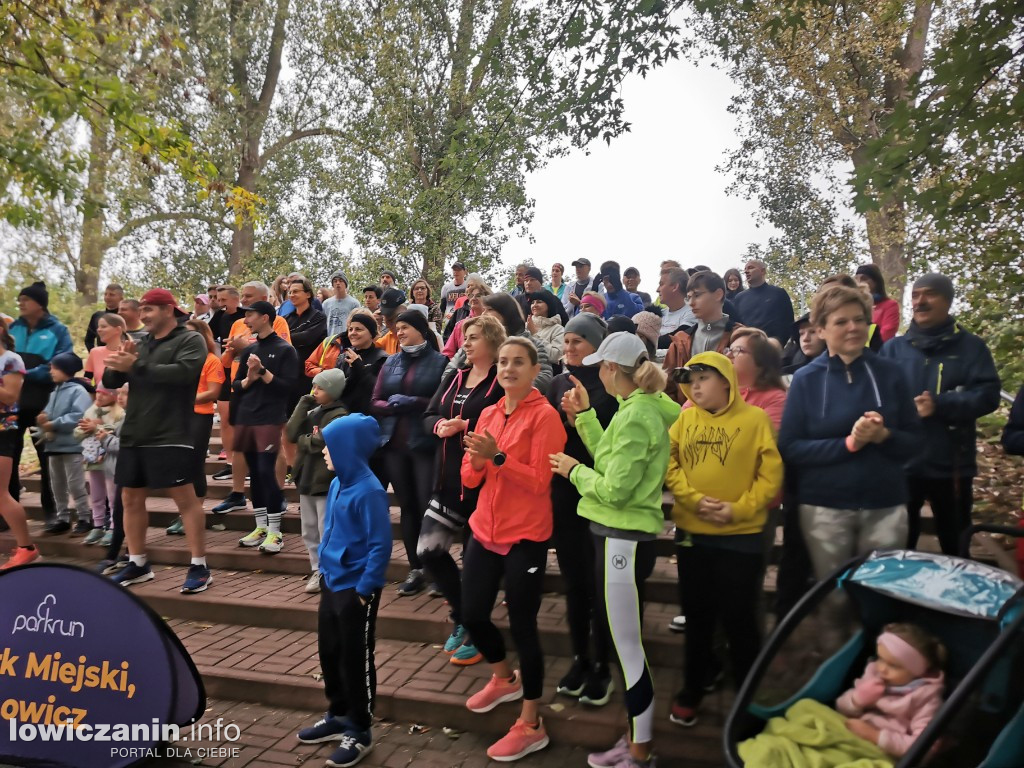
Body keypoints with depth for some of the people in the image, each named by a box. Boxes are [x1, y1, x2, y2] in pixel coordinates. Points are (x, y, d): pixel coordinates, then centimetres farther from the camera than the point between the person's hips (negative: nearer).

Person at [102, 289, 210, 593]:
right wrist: (118, 364, -8)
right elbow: (110, 380, 14)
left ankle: (199, 566, 0)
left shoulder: (190, 340, -3)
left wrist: (136, 366, -20)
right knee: (131, 499, 12)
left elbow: (182, 372, -21)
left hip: (170, 437, -8)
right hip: (133, 436, 8)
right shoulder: (142, 344, 17)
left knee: (185, 498, -6)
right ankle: (137, 564, 25)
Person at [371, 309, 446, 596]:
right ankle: (415, 568, 18)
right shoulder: (391, 362, 12)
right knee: (407, 506, 10)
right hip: (394, 444, 5)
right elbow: (375, 403, 9)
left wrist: (414, 402, -17)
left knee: (428, 506, -5)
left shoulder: (440, 361, -2)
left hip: (426, 443, -5)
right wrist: (394, 404, -11)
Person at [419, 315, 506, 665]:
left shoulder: (502, 381, -10)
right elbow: (428, 416, 9)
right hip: (449, 479, 7)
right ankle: (462, 617, 28)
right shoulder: (455, 377, 13)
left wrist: (464, 427, -22)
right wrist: (440, 425, -11)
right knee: (428, 550, 7)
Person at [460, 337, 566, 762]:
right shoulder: (488, 413, 9)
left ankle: (531, 726, 17)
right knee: (472, 615, 14)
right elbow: (470, 479, 7)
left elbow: (539, 481, -17)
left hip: (525, 537, -7)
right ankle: (505, 678, 43)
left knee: (522, 625, 0)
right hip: (484, 530, 7)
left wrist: (497, 456, -26)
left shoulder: (545, 415, -11)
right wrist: (477, 459, -14)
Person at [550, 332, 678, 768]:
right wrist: (583, 416, 9)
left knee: (627, 647, 2)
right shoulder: (640, 407, 10)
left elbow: (614, 490, -22)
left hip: (622, 540, -10)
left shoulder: (636, 415, -20)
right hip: (624, 536, 10)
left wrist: (573, 471, -7)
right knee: (625, 642, 19)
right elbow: (610, 459, 10)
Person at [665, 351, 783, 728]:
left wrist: (738, 509, -17)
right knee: (697, 616, 15)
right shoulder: (684, 419, 3)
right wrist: (695, 500, -17)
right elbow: (669, 466, -3)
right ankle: (692, 691, 31)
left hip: (741, 536, -3)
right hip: (692, 533, 3)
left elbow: (771, 475, -8)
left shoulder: (755, 418, -5)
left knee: (739, 617, 8)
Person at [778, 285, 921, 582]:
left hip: (885, 506, 1)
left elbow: (914, 440, 3)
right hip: (823, 508, -1)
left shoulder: (889, 373, 0)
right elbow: (789, 448, -9)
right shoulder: (806, 379, -4)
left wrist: (884, 436, -18)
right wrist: (848, 443, -20)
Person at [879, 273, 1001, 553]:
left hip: (951, 465, -1)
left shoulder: (971, 347, 1)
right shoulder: (893, 348, 4)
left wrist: (939, 404, -21)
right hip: (901, 463, 1)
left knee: (954, 541, 16)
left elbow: (988, 395, -9)